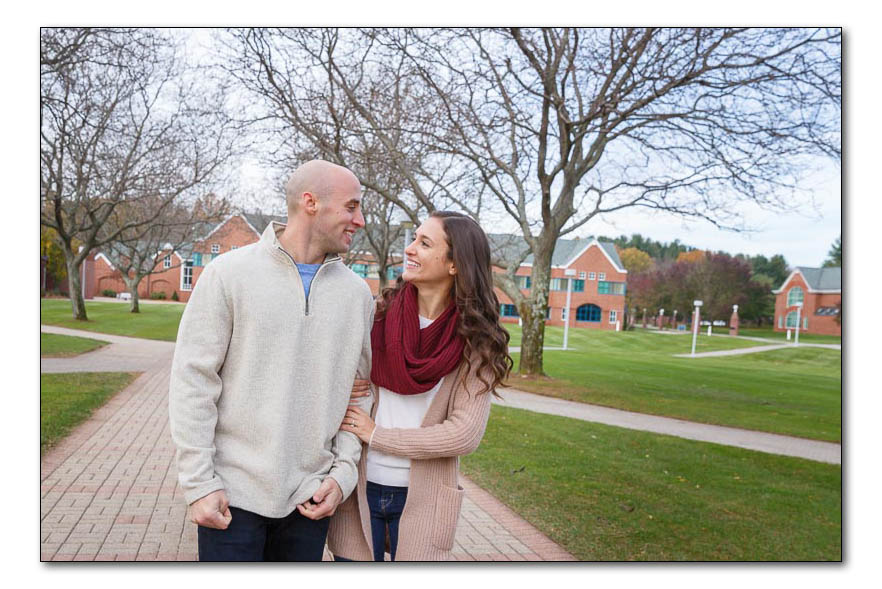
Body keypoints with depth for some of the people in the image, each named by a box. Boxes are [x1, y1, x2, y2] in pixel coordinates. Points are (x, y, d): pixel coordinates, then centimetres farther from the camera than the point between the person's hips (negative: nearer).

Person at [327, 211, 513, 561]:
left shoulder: (474, 342, -9)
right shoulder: (379, 316, -2)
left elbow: (465, 434, -15)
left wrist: (376, 435, -13)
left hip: (420, 500, -1)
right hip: (360, 490, 2)